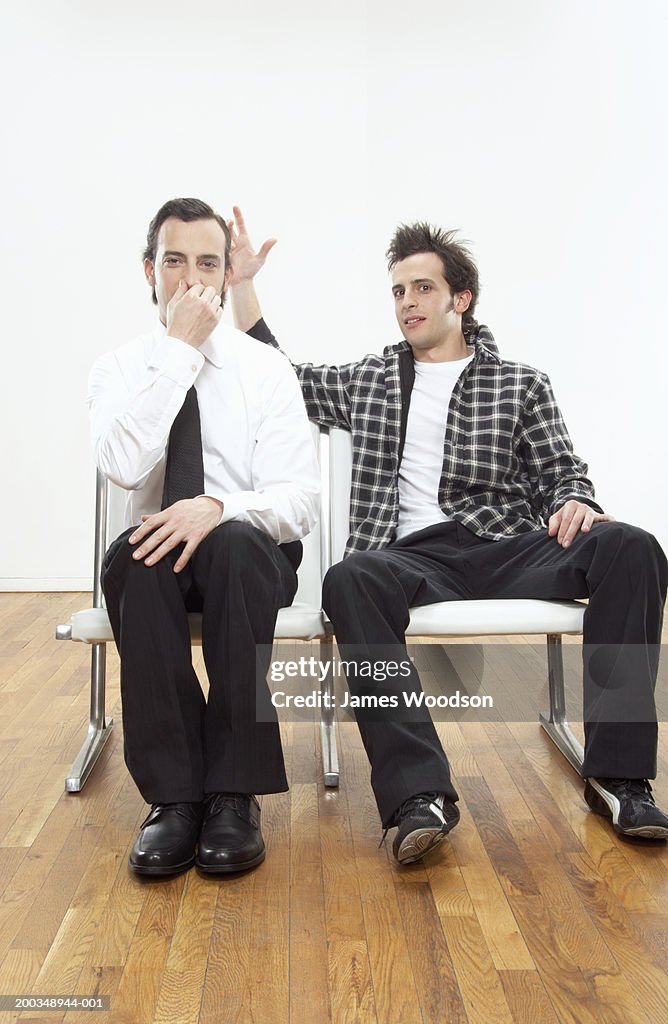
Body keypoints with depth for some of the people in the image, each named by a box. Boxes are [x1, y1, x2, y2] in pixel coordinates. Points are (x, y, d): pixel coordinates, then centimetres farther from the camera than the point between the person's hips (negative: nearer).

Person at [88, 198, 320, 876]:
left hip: (250, 552, -1)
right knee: (135, 557, -34)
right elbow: (123, 465, -18)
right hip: (156, 551, 1)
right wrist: (178, 348, -17)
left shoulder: (266, 368, 1)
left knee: (232, 544, -36)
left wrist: (218, 507, -30)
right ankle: (173, 793, -26)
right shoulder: (117, 369, 5)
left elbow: (298, 500, -9)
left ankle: (234, 794, -28)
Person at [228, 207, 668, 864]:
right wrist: (242, 282, 24)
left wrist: (574, 503, -12)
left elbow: (561, 472, 12)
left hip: (506, 550, 0)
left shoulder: (521, 385, 18)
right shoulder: (366, 382, 23)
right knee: (351, 580, -36)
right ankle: (418, 793, -38)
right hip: (411, 557, 0)